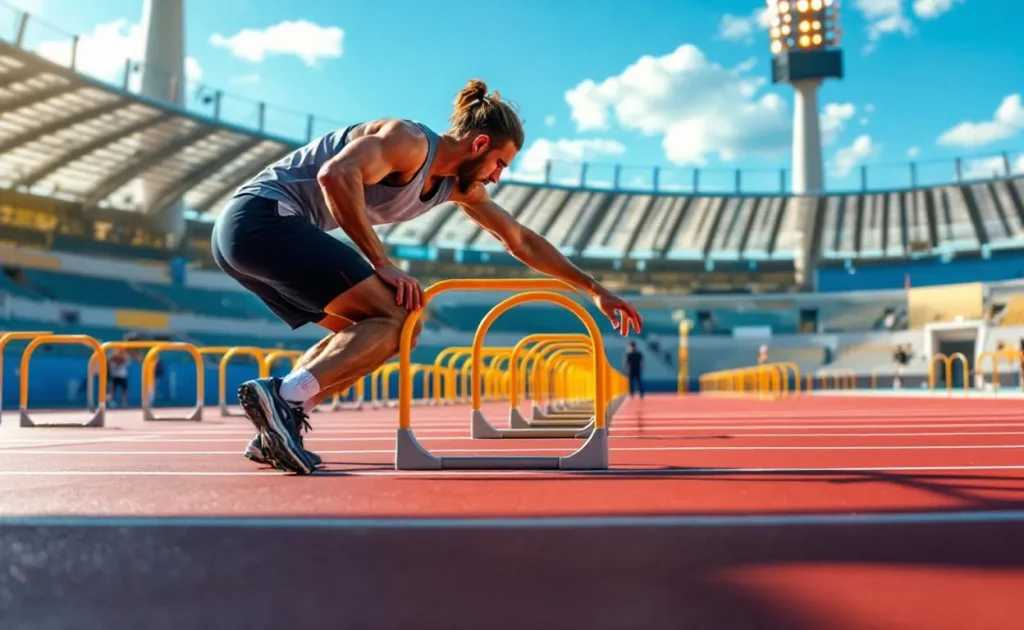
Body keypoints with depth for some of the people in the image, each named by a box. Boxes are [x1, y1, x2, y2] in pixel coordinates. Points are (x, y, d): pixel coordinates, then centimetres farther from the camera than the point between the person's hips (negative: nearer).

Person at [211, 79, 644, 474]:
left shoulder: (459, 186, 17)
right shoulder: (410, 141, -11)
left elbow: (522, 241, 22)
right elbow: (335, 174, -28)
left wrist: (594, 289, 23)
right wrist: (382, 264, -25)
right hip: (263, 215, -10)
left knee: (364, 330, 14)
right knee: (400, 320, -14)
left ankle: (275, 431, 1)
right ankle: (283, 396, -27)